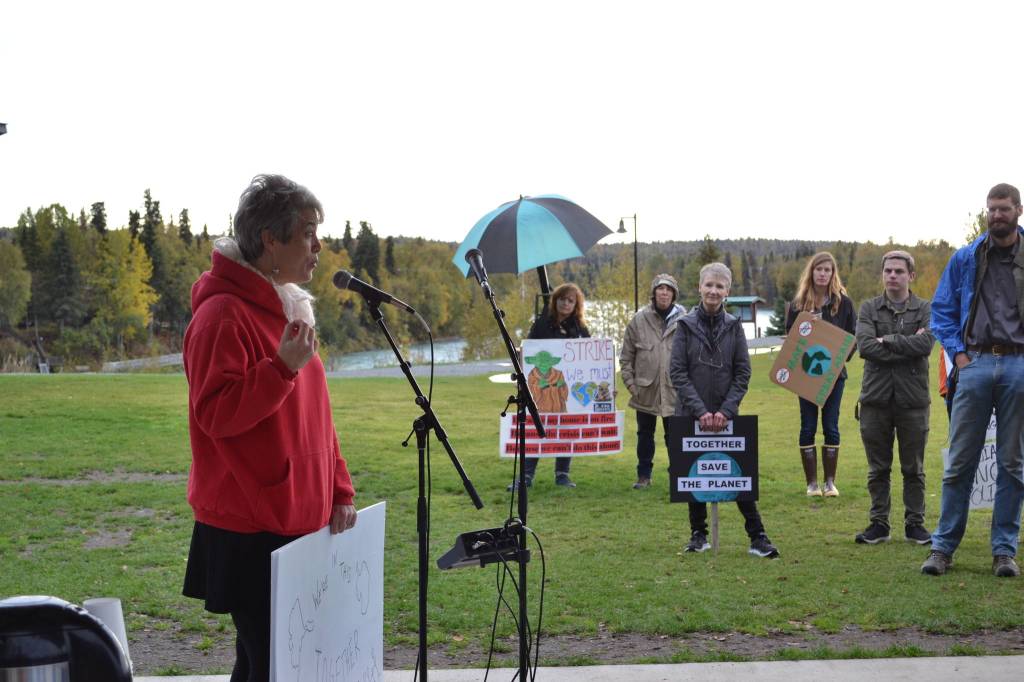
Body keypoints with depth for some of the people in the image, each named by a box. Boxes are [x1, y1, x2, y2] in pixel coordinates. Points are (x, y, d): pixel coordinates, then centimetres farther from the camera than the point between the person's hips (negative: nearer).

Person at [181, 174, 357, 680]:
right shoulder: (223, 315, -14)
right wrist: (283, 368, -27)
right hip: (249, 530, -8)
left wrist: (338, 492, 12)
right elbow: (215, 414, -20)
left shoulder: (287, 308, 15)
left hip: (297, 524, 8)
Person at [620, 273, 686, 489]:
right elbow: (626, 355, 7)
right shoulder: (639, 320, 2)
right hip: (645, 390, 2)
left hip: (675, 390, -2)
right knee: (645, 433, 12)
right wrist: (629, 381, 1)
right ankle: (644, 475, 24)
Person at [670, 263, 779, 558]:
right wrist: (700, 411, -14)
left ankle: (757, 536, 1)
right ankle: (698, 534, 20)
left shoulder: (734, 326, 3)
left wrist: (726, 411, -11)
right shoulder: (686, 325, -1)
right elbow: (677, 372, -6)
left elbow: (742, 373, 1)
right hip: (691, 414, 0)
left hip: (726, 415, 0)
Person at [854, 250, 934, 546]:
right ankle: (878, 523, 16)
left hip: (913, 399, -1)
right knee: (878, 468, 7)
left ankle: (915, 523, 17)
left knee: (913, 468, 7)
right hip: (876, 398, 1)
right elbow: (865, 346, -9)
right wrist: (907, 345, -12)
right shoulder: (869, 308, 7)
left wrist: (887, 340, -9)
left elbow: (926, 344, -14)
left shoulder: (925, 309, 4)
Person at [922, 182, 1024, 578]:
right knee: (960, 461, 1)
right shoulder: (965, 259, 8)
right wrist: (958, 353, 2)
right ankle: (943, 546, 7)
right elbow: (941, 309, 13)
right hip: (976, 365, 1)